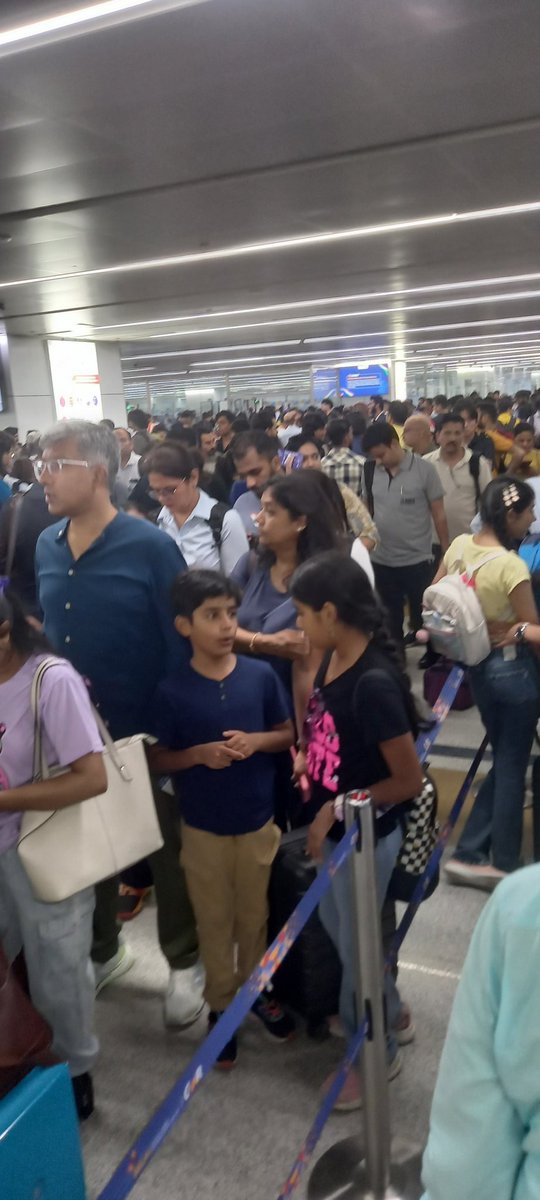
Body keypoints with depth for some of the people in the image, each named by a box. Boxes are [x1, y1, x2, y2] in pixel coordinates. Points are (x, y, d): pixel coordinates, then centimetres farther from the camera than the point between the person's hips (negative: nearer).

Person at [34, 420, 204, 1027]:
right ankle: (103, 950, 48)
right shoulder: (45, 547, 0)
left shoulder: (149, 546, -17)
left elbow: (182, 642, -14)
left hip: (148, 732, -5)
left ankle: (184, 963, 37)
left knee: (167, 854, 14)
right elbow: (43, 634, 9)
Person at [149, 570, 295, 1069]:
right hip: (203, 829, -1)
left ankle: (257, 989, 43)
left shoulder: (261, 675, -10)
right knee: (214, 922, 16)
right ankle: (221, 1006, 36)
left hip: (259, 822, 2)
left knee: (255, 915, 20)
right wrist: (199, 753, -23)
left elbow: (288, 734, 2)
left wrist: (256, 741, -18)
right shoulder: (172, 691, -14)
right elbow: (159, 759, -4)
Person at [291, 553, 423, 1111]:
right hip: (334, 828, 8)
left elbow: (409, 779, -25)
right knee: (335, 925, 27)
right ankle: (385, 1009, 54)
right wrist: (308, 758, -3)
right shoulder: (333, 659, -5)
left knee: (358, 945, 14)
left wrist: (338, 808, -19)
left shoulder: (374, 683, -31)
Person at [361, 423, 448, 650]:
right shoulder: (370, 471, -1)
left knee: (422, 616, 9)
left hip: (417, 559, -3)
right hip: (381, 560, 4)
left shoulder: (424, 469, -10)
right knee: (390, 617, 16)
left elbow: (438, 514, -6)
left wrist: (446, 552, -4)